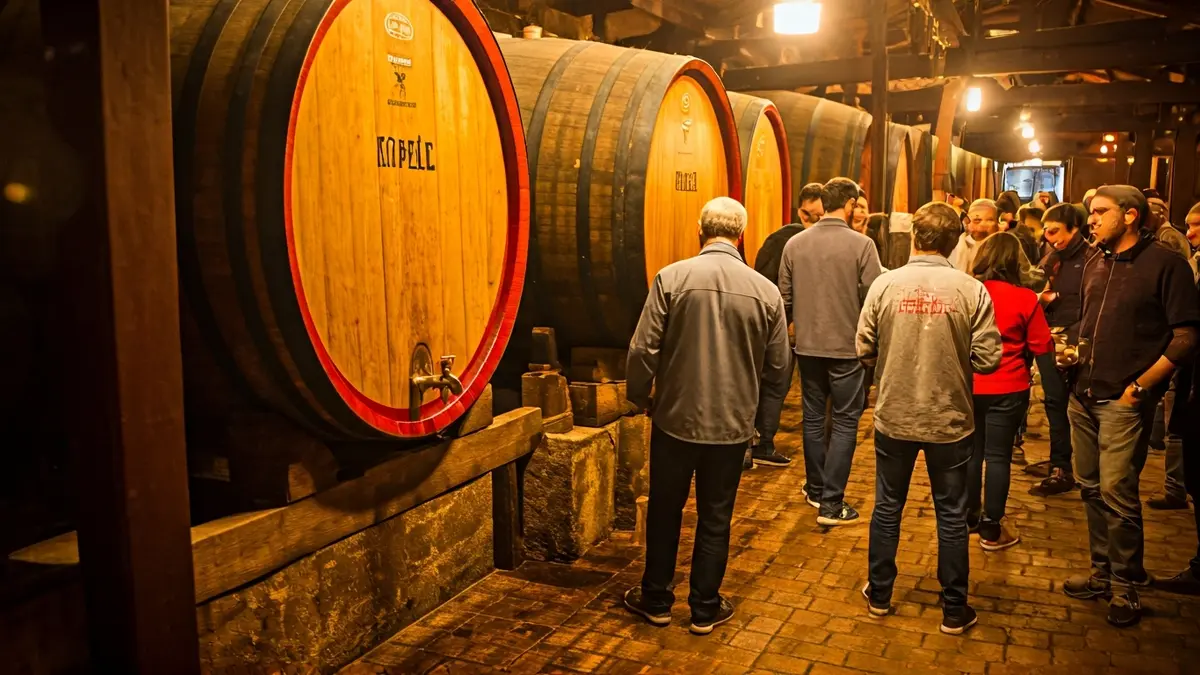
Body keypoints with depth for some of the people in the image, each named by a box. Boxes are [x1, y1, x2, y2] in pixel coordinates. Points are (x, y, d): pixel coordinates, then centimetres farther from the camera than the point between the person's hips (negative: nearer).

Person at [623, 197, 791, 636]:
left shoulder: (672, 277, -12)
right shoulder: (765, 290, -6)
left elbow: (642, 351, -13)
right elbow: (779, 370, 0)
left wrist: (640, 398, 5)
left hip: (675, 418, -1)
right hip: (732, 425, 1)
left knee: (664, 512, 17)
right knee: (715, 519, 16)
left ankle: (656, 600, 32)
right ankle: (705, 608, 29)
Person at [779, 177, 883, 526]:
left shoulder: (795, 243, 0)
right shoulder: (861, 244, -12)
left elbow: (785, 296, 4)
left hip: (807, 345, 4)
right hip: (846, 346, -4)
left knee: (813, 417, 17)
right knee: (844, 422, 5)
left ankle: (816, 489, 29)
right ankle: (831, 503, 5)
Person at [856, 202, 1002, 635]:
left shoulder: (885, 285, -10)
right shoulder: (971, 290, -12)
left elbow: (865, 351, -6)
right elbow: (987, 360, -12)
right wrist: (955, 358, 9)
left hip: (894, 418, 1)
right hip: (950, 420, -1)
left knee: (887, 508, 17)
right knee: (951, 517, 13)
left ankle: (879, 594, 32)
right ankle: (954, 610, 25)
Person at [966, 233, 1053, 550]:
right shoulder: (1024, 298, -12)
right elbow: (1042, 347, -5)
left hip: (968, 386, 3)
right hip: (1007, 389, -2)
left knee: (972, 451, 16)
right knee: (998, 455, 4)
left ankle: (971, 516, 29)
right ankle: (992, 529, 12)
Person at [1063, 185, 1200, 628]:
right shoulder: (1095, 264, 12)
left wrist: (1140, 385, -13)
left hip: (1123, 401, -7)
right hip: (1084, 395, 7)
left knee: (1116, 494, -4)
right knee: (1091, 489, 13)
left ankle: (1126, 587, 12)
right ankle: (1102, 573, 27)